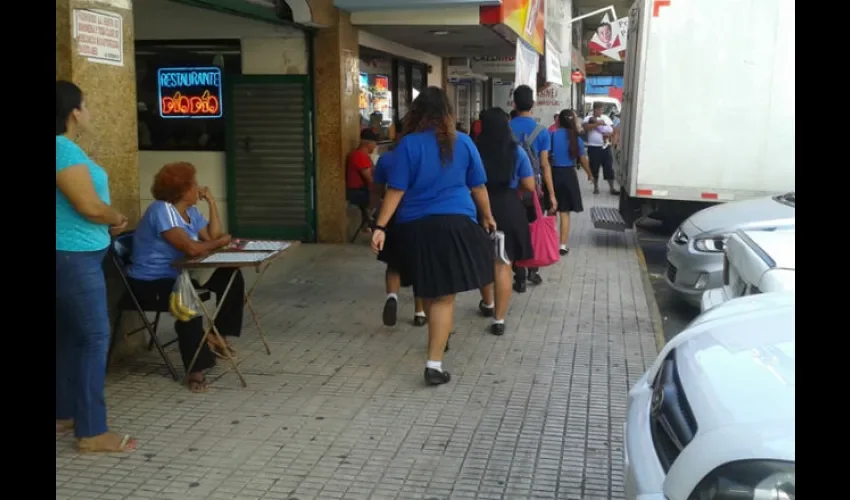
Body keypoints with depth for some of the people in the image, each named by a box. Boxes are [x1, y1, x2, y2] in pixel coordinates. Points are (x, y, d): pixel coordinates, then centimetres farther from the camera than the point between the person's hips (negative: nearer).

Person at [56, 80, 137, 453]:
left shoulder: (65, 148, 13)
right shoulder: (65, 150, -18)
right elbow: (89, 206, -24)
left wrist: (108, 222, 3)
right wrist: (118, 219, -4)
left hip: (72, 255, 10)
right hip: (73, 257, -10)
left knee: (69, 336, 16)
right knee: (94, 337, -6)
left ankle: (63, 414, 27)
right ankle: (91, 433, -1)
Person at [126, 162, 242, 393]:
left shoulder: (191, 212, 9)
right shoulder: (162, 210, -20)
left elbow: (213, 236, -2)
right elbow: (192, 248, -30)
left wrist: (211, 202, -1)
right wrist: (222, 241, -13)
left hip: (177, 275, 9)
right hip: (149, 283, -9)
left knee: (231, 277, -2)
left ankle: (218, 334, 8)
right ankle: (196, 369, -31)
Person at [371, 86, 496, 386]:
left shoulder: (409, 144, -2)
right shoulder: (463, 143, 3)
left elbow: (396, 190, -7)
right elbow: (478, 187, 10)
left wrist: (380, 226, -5)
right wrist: (487, 216, 25)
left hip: (417, 225, 0)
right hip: (456, 223, 0)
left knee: (428, 290, 20)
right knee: (444, 294, -1)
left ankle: (439, 339, 39)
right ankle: (434, 364, -5)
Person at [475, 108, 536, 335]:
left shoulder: (474, 150, -6)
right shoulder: (517, 152, -4)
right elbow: (529, 186, -2)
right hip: (509, 209, -1)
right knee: (503, 264, 4)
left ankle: (487, 304, 42)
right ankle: (498, 320, 4)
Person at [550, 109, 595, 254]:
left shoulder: (553, 135, -6)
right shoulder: (576, 138, 1)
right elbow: (583, 160, 10)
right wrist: (589, 175, 27)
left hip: (553, 173, -1)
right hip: (568, 175, 1)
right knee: (565, 212, 7)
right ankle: (563, 246, 9)